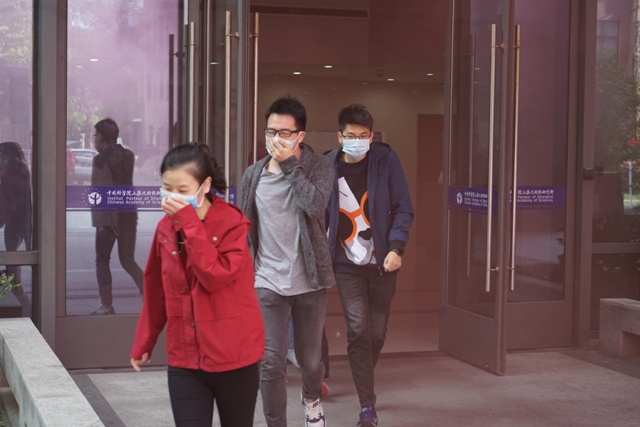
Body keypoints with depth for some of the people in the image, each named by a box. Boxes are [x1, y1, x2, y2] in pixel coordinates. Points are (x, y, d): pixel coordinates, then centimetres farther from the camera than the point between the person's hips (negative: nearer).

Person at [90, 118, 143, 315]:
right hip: (129, 215, 6)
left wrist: (100, 220, -15)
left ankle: (107, 305, 6)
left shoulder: (101, 159, -12)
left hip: (109, 217, -6)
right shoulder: (128, 156, 7)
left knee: (102, 261, 7)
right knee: (127, 260, 12)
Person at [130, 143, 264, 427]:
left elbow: (215, 276, -26)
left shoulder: (232, 223, -11)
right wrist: (143, 342, 17)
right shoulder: (166, 227, 2)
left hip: (233, 357, -3)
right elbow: (155, 292, 12)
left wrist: (189, 223, -24)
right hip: (184, 361, 3)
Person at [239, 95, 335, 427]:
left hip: (309, 282, -1)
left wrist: (289, 164, -19)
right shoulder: (253, 174, 4)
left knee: (309, 360, 13)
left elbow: (315, 205, -24)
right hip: (267, 283, 1)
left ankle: (311, 397, 46)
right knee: (271, 364, -6)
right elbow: (243, 229, 11)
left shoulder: (318, 166, -4)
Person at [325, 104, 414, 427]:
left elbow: (403, 208, -5)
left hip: (382, 262, 1)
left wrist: (396, 248, -16)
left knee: (377, 332, 9)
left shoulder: (385, 160, -4)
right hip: (348, 264, -1)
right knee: (358, 330, -11)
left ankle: (364, 384, 36)